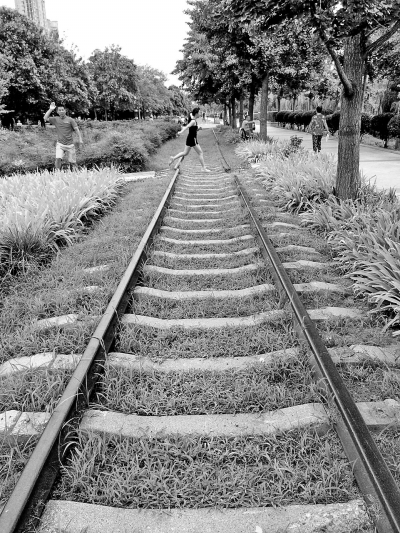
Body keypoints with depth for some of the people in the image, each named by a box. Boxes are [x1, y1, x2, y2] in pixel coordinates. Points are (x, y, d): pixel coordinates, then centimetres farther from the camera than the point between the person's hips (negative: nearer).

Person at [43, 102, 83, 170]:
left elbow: (76, 130, -4)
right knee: (58, 158, -18)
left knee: (72, 162, 2)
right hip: (60, 144, 1)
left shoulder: (70, 120, 0)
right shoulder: (55, 119, 7)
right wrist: (50, 109, -7)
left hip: (70, 144, -1)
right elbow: (45, 118, -2)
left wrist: (80, 140, -13)